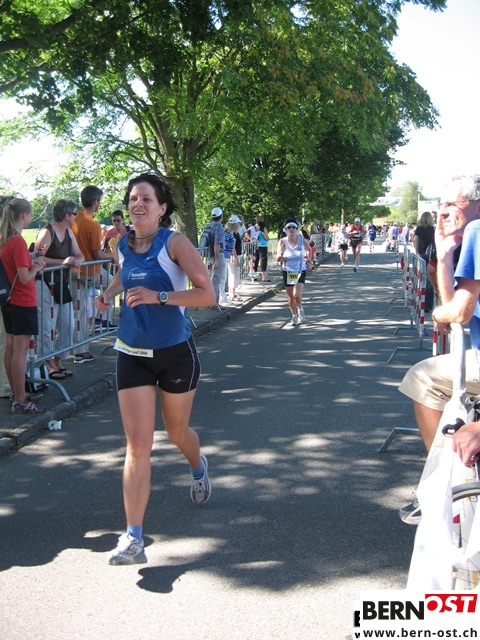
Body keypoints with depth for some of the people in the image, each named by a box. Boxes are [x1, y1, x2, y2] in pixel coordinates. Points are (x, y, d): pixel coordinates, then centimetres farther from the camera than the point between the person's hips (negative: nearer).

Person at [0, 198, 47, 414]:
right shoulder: (18, 242, -20)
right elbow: (25, 278, -22)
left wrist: (32, 263, 9)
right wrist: (37, 266, -4)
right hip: (23, 302, -9)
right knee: (20, 350, -4)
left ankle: (17, 394, 27)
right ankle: (20, 402, 1)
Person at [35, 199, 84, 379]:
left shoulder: (69, 232, 11)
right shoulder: (47, 232, -15)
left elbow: (79, 255, 13)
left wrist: (78, 260, -11)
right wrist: (62, 261, -29)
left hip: (63, 284, 8)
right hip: (46, 285, -8)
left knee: (67, 324, 9)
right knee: (48, 326, -4)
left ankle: (58, 361, 22)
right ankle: (49, 364, 7)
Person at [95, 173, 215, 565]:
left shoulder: (175, 242, -13)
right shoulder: (123, 246, 2)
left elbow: (207, 294, -19)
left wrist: (158, 296, -28)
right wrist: (109, 293, 4)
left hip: (176, 353, -3)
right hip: (132, 355, 3)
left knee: (177, 432, 18)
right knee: (137, 444, -6)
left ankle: (198, 468, 55)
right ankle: (133, 538, -6)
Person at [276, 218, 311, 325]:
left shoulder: (302, 240, -8)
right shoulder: (282, 242, -8)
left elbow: (309, 250, 15)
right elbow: (278, 259, -12)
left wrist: (308, 261, 9)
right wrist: (281, 254, -32)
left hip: (300, 271, -2)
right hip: (287, 271, 2)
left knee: (296, 294, -17)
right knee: (290, 296, 10)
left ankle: (300, 310, 14)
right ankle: (294, 316, 31)